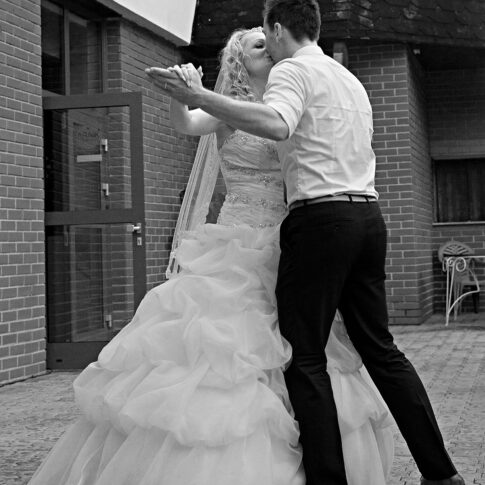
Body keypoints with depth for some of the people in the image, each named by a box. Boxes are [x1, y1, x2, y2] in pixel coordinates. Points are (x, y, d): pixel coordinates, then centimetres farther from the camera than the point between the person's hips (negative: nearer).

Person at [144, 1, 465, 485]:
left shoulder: (292, 70, -2)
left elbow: (276, 124, -25)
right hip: (368, 215, 8)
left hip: (321, 216, -8)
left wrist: (197, 96, -26)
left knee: (305, 358, -4)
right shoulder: (351, 80, 24)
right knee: (380, 348, 12)